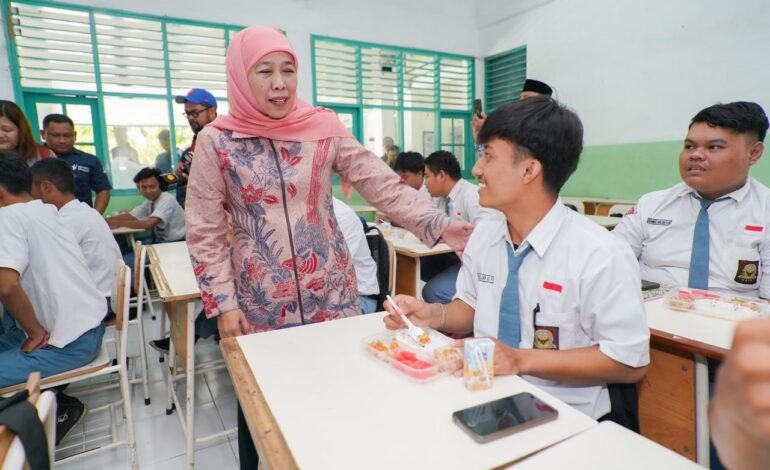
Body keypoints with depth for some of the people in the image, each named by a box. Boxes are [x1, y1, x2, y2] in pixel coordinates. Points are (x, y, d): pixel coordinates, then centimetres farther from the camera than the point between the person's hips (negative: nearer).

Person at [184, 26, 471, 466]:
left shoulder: (324, 127, -2)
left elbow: (383, 184, -8)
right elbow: (205, 233, -2)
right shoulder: (216, 141, -4)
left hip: (332, 292, 1)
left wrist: (439, 225, -19)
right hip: (260, 303, 0)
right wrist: (223, 303, -6)